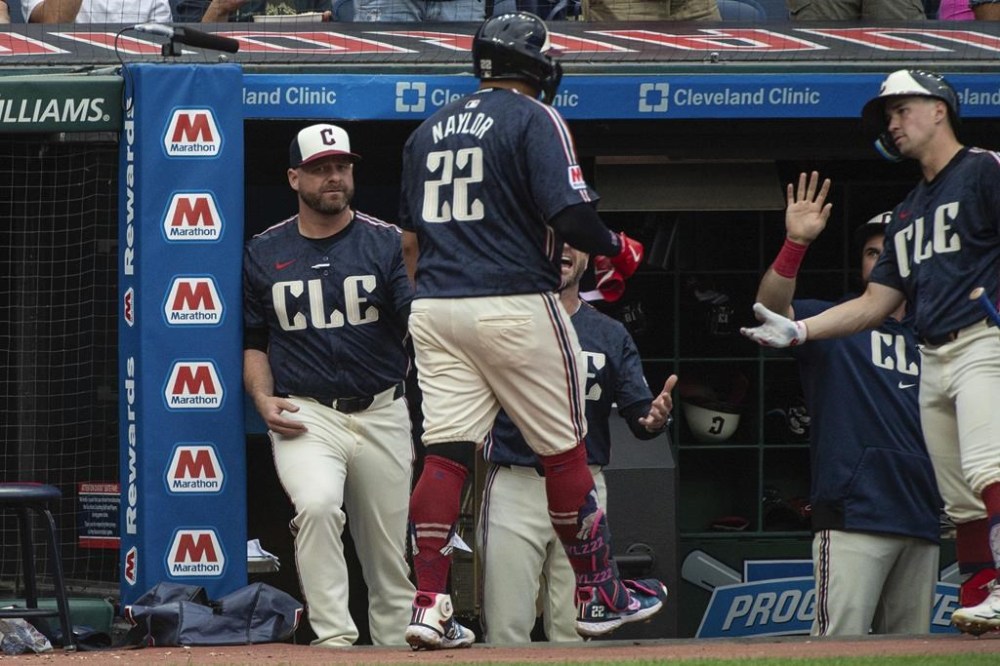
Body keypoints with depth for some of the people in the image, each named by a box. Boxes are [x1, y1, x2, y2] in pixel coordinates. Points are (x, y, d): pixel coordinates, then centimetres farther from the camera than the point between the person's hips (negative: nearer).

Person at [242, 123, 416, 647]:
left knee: (391, 550, 6)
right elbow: (253, 342, 16)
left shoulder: (386, 243, 2)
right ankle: (334, 638, -25)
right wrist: (263, 399, -2)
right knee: (316, 505, -29)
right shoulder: (263, 254, 7)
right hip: (306, 416, -1)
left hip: (382, 413, 1)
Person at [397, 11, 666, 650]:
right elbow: (569, 213, -15)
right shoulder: (534, 119, -5)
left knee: (446, 454, 1)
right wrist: (618, 248, 2)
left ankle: (430, 606, -8)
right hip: (516, 305, -6)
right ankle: (598, 595, 15)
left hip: (435, 310, 6)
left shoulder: (429, 130, 16)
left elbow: (409, 237, 19)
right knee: (564, 450, 6)